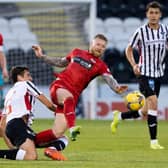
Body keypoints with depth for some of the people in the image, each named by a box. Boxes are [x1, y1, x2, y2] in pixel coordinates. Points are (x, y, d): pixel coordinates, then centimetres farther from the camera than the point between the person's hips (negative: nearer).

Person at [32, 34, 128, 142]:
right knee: (68, 97, -39)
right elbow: (61, 62, 32)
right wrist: (42, 56, 33)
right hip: (59, 86, 0)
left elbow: (109, 79, -11)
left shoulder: (100, 65, 7)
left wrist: (117, 88, -33)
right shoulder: (77, 53, 15)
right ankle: (72, 127, -55)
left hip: (73, 93, 0)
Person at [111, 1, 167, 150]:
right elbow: (129, 49, 3)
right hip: (144, 73, -5)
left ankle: (119, 116, 35)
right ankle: (154, 141, -18)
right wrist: (134, 65, -12)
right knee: (153, 102, -23)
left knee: (145, 112, 9)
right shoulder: (141, 31, -9)